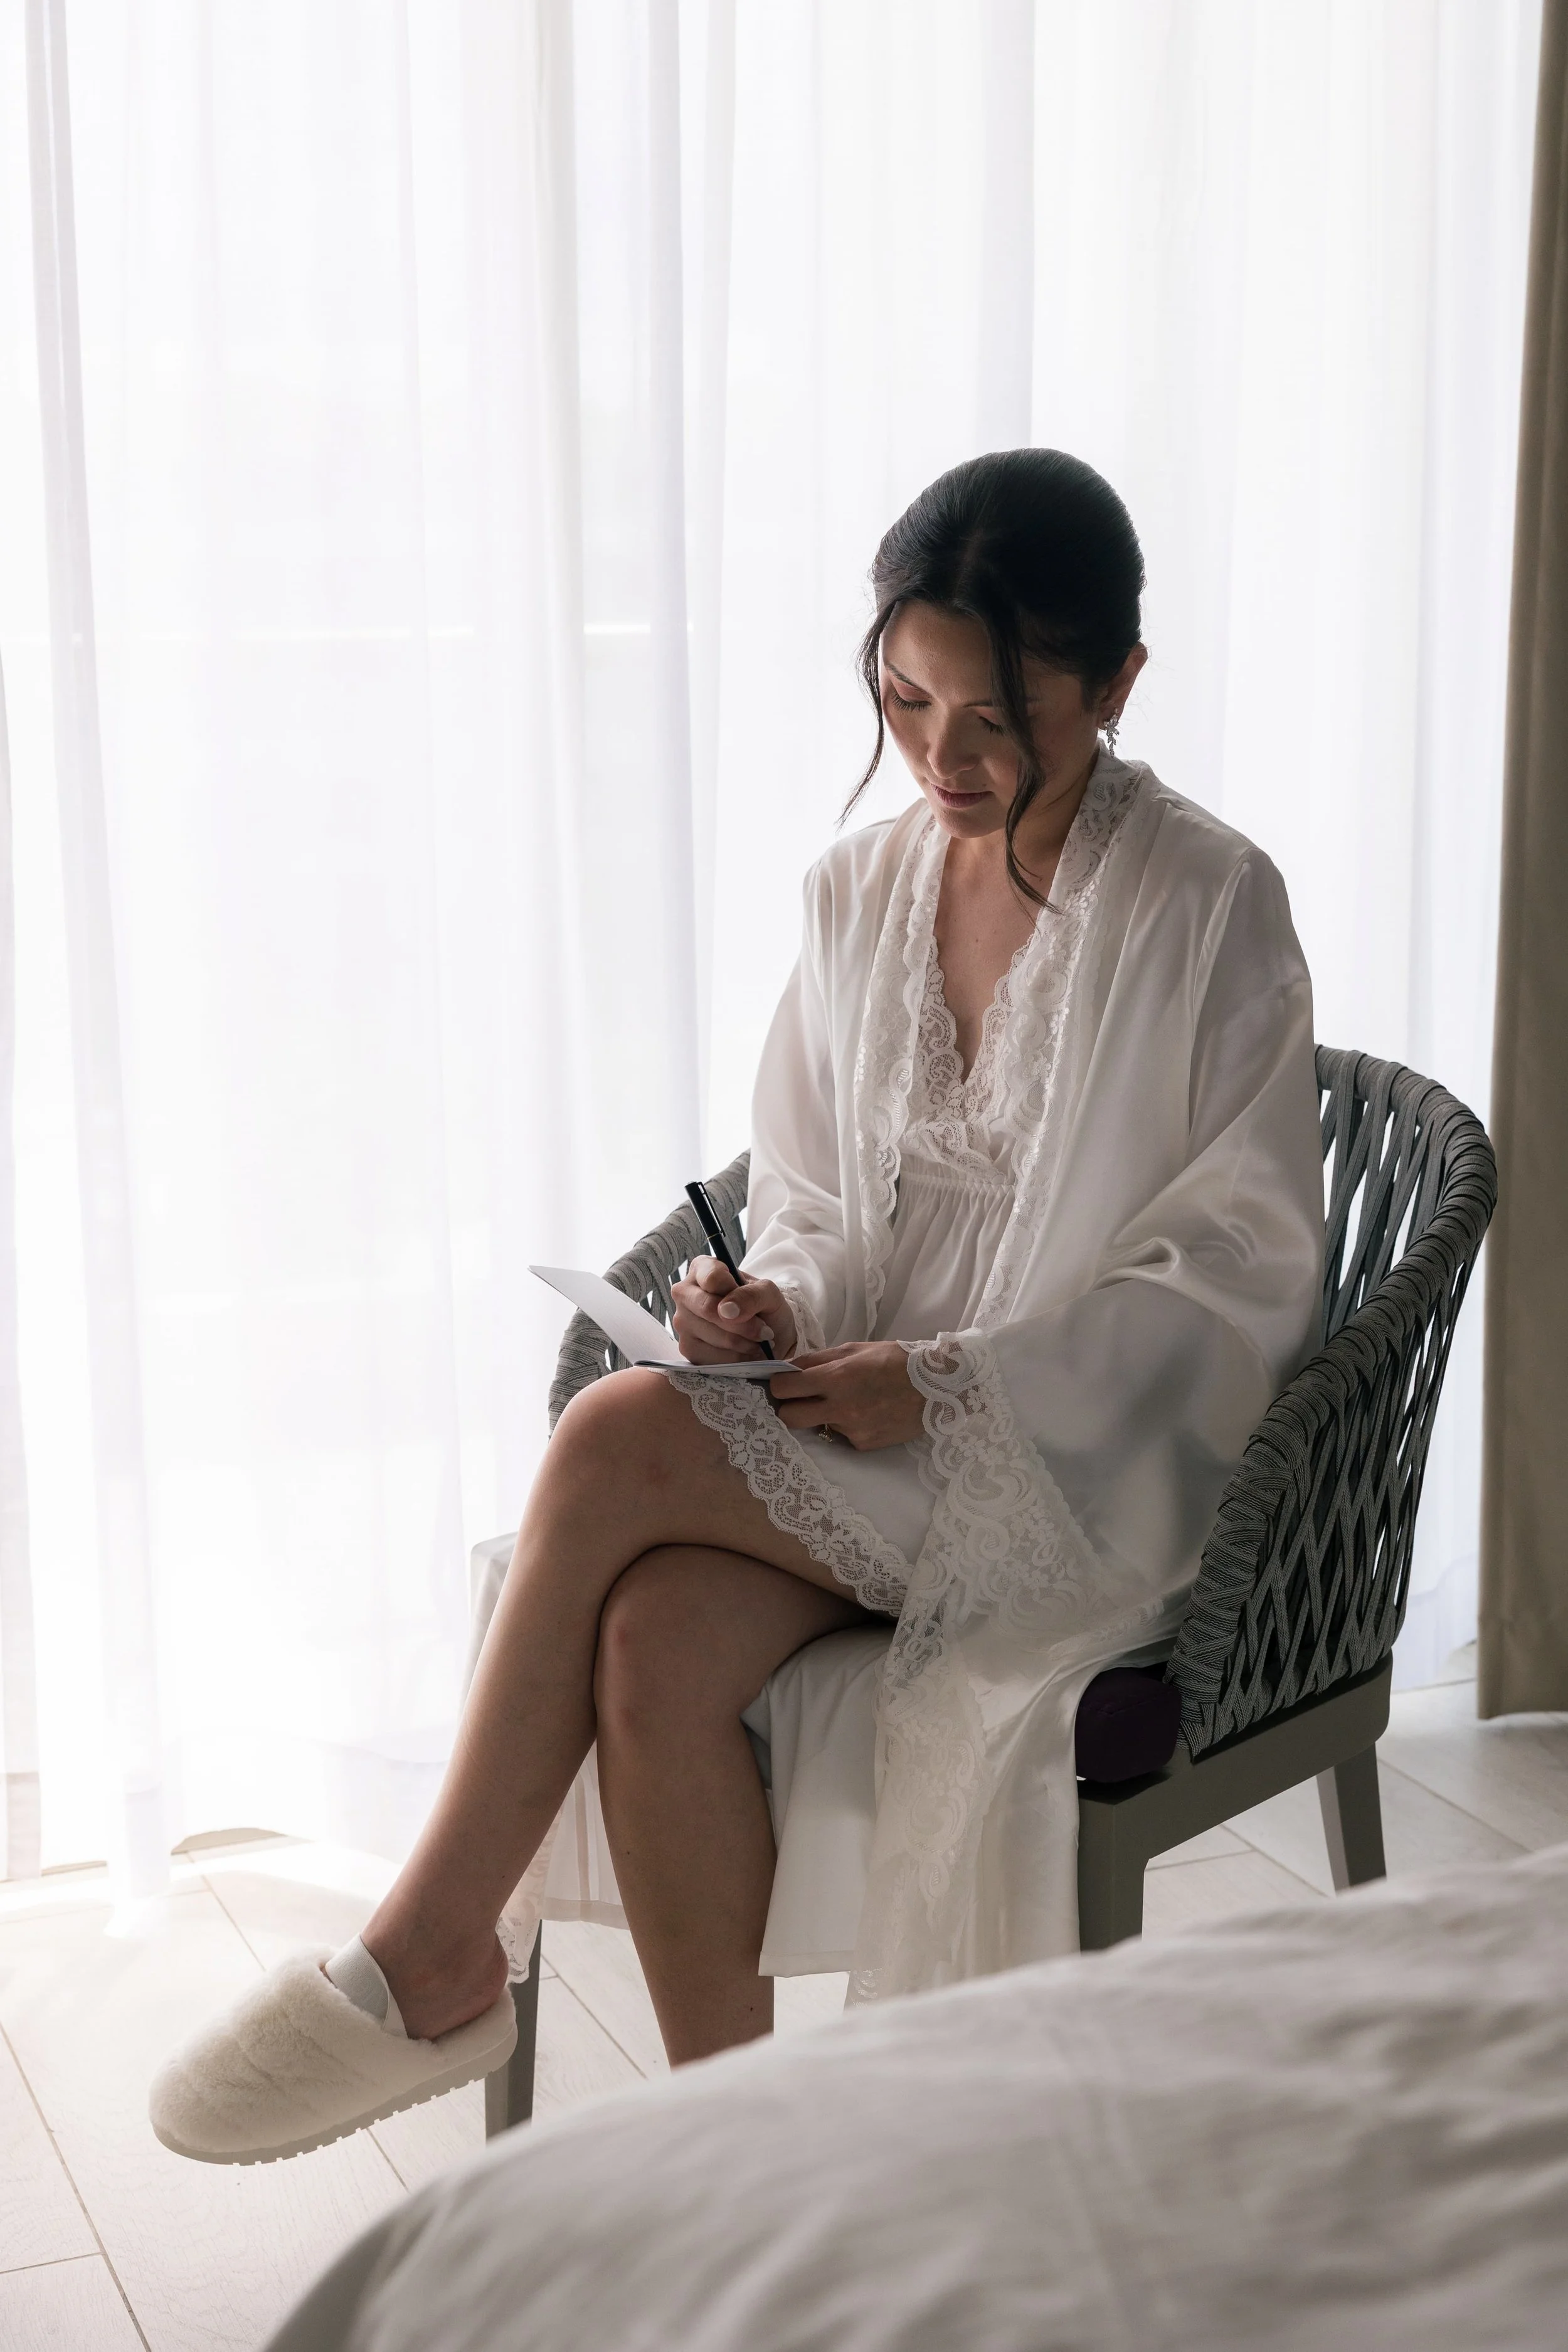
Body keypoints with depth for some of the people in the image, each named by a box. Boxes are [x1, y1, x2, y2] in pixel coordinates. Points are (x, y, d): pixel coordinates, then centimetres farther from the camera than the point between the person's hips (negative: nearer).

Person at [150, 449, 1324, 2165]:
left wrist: (949, 1380, -18)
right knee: (658, 1647, -28)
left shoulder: (1207, 908, -8)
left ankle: (434, 1958, -13)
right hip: (865, 1426, 5)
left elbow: (1242, 1270, -9)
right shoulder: (859, 889, 9)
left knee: (618, 1437, -26)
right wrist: (777, 1303, -8)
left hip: (1088, 1462, -5)